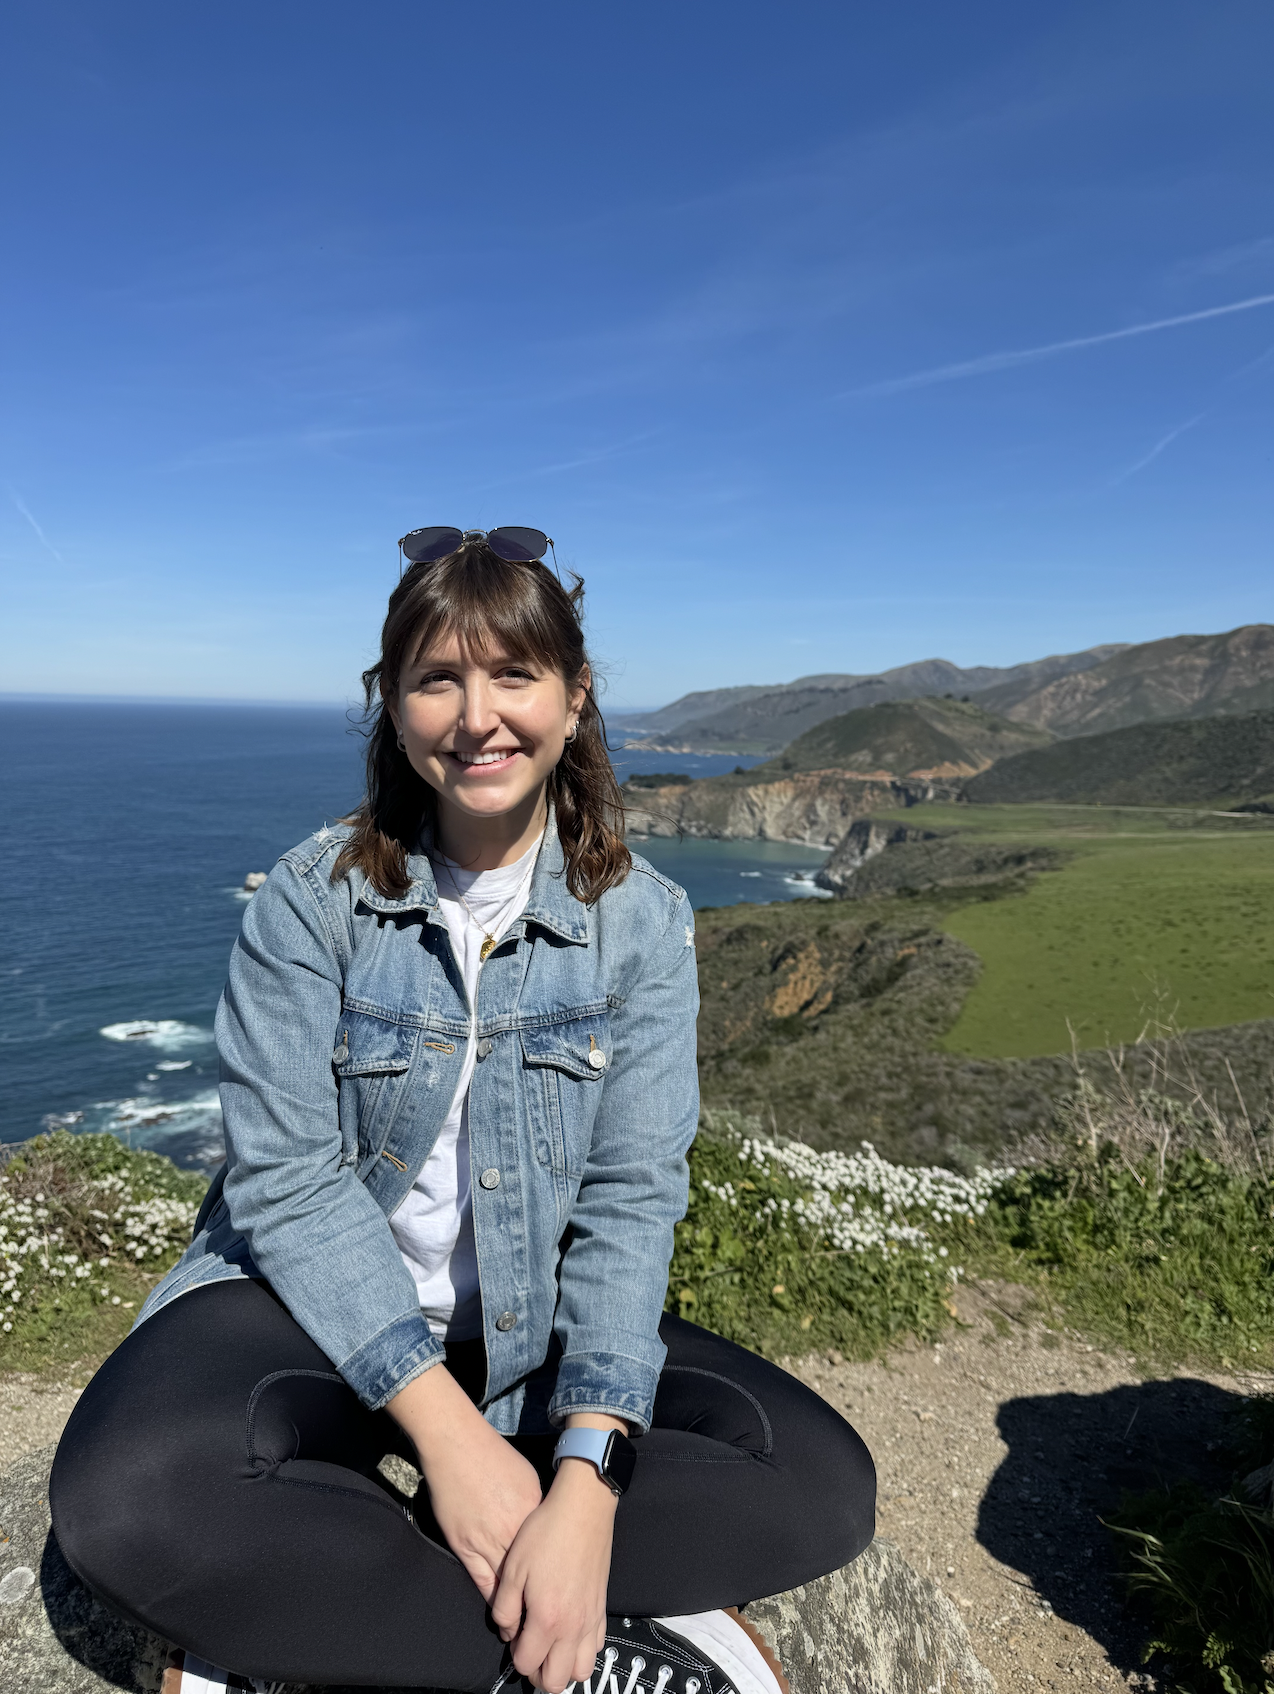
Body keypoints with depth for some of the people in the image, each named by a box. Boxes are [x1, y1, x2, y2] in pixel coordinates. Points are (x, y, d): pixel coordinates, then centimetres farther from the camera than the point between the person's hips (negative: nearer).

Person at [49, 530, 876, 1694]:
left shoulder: (642, 920, -7)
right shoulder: (315, 896, -9)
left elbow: (632, 1200, -12)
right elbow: (286, 1177, -14)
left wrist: (588, 1476, -25)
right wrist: (444, 1425, -24)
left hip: (542, 1328, 2)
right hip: (319, 1303, -1)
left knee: (826, 1486, -17)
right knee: (123, 1500, -31)